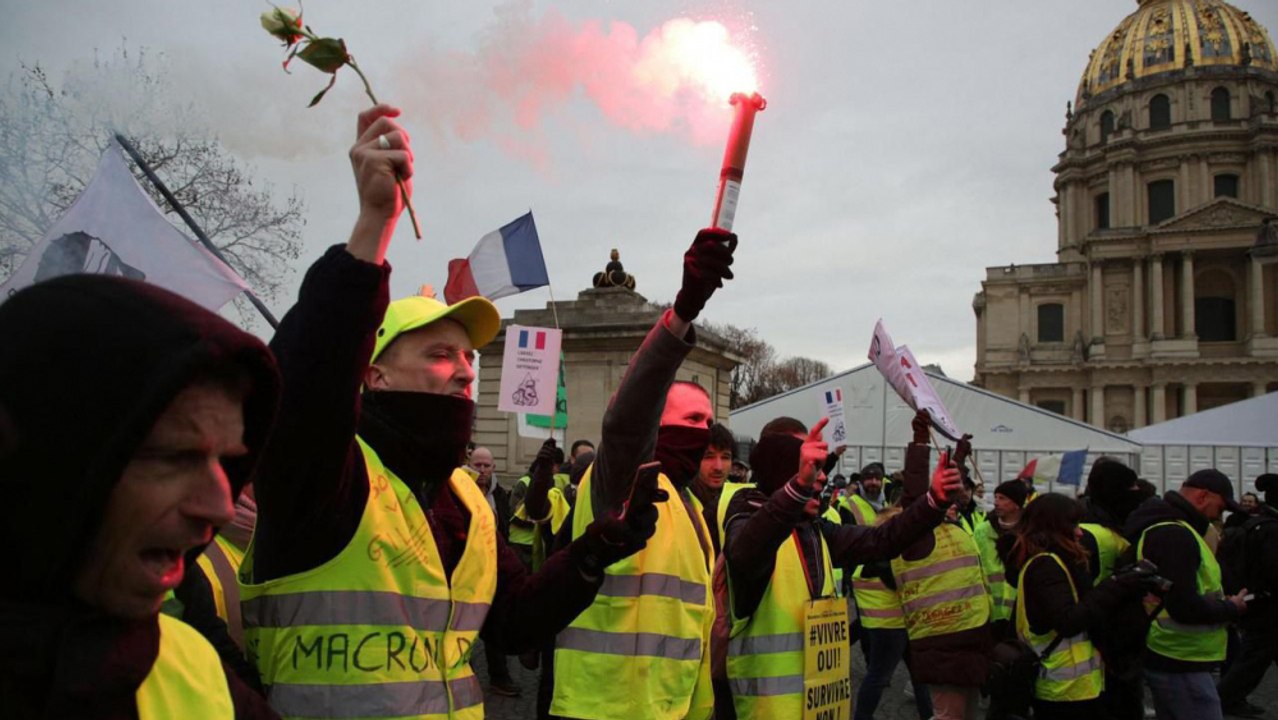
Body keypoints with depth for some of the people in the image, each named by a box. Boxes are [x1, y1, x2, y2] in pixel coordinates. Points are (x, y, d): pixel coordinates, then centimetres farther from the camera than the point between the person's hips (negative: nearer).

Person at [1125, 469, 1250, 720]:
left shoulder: (1164, 526, 14)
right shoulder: (1175, 534, -20)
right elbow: (1185, 607, -26)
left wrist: (1221, 604, 8)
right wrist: (1231, 608, -10)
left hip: (1171, 657, 11)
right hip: (1180, 662, -11)